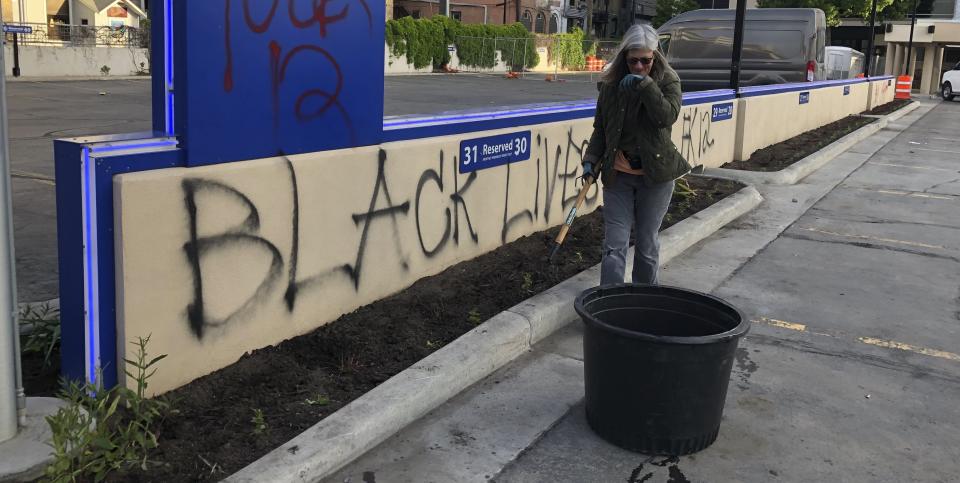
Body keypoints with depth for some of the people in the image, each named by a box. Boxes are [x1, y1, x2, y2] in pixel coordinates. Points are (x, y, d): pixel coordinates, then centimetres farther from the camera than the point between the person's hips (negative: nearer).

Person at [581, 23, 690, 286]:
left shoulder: (667, 81, -4)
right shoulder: (611, 83, 1)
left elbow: (668, 116, -21)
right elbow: (600, 128, 7)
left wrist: (645, 84, -26)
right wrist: (591, 160, -5)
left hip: (655, 175, -1)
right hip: (618, 175, 1)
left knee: (647, 241, 10)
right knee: (614, 244, -4)